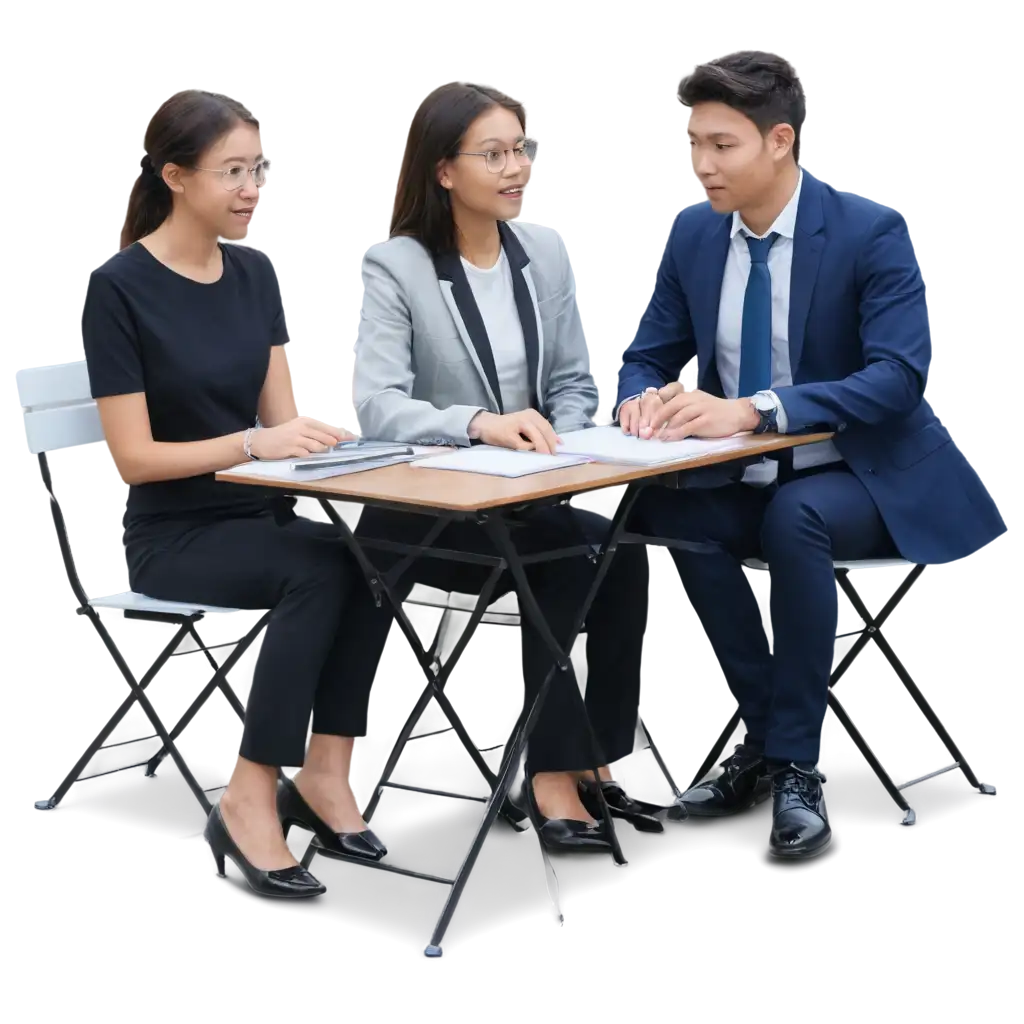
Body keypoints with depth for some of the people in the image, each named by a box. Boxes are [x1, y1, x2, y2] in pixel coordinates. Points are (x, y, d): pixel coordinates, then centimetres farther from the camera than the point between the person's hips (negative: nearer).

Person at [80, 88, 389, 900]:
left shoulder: (254, 276, 7)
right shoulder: (119, 288, -12)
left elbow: (278, 418, 6)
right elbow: (132, 458, -16)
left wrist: (315, 440, -17)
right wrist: (254, 443, -27)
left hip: (262, 518, 5)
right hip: (174, 538, -5)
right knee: (320, 571, -32)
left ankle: (324, 772, -19)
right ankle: (248, 803, -25)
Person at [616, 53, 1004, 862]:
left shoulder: (871, 234, -16)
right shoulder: (693, 234, 0)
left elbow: (899, 378, -27)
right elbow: (646, 356, 8)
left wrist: (752, 409, -38)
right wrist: (647, 397, -20)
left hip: (865, 478, -5)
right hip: (752, 481, 5)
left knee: (795, 517, -37)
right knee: (665, 514, -27)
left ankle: (795, 760, -22)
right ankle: (766, 736, -13)